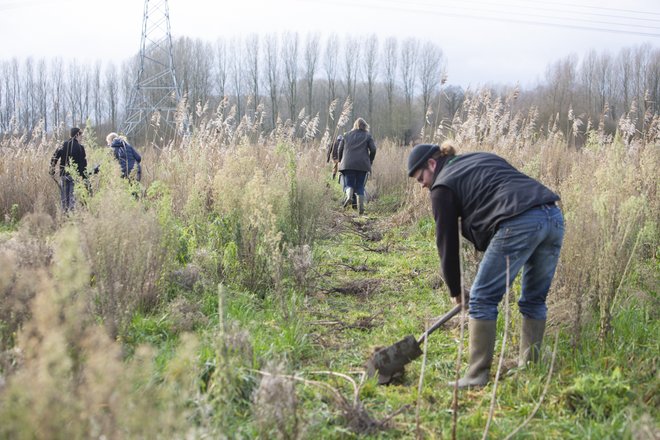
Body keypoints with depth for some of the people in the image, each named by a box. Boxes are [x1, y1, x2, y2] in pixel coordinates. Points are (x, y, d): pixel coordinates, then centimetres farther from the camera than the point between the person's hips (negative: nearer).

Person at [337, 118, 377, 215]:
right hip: (362, 165, 0)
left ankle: (349, 195, -27)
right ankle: (361, 206, -1)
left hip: (348, 164, 0)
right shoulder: (368, 136, 10)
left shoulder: (347, 135, 14)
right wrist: (370, 161, 13)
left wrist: (340, 161, 23)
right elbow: (373, 149, 0)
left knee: (349, 183, 5)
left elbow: (340, 149, 12)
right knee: (360, 186, 7)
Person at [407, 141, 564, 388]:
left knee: (482, 299, 2)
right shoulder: (482, 159, 31)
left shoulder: (443, 185, 10)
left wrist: (455, 291, 22)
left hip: (519, 224, -8)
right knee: (535, 300, 18)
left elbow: (447, 241, 12)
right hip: (553, 217, 8)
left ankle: (477, 376, 3)